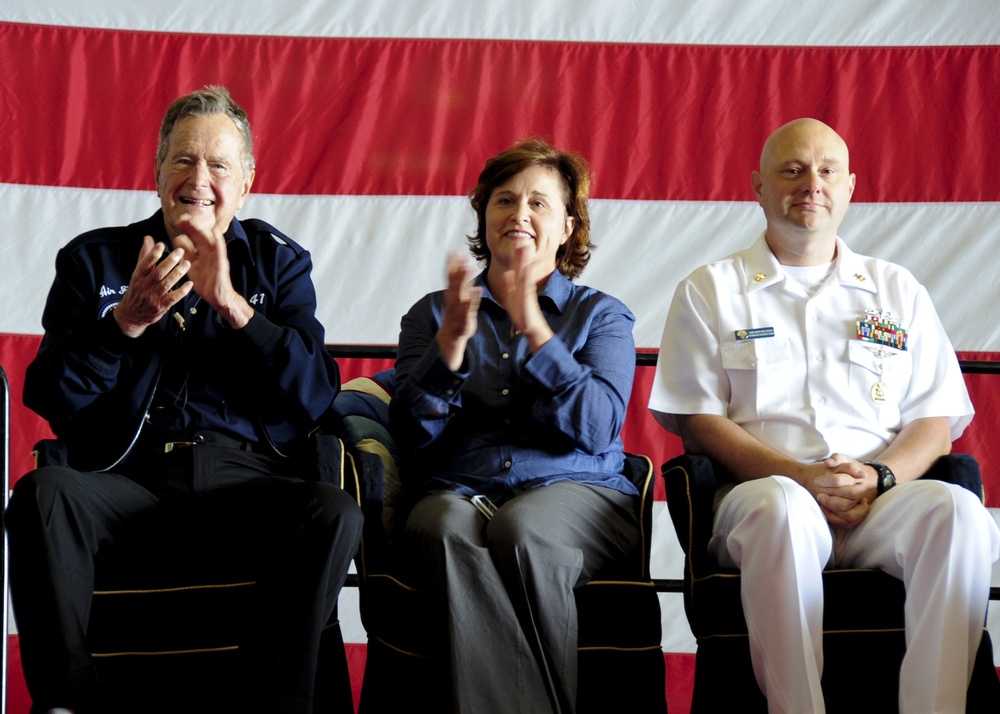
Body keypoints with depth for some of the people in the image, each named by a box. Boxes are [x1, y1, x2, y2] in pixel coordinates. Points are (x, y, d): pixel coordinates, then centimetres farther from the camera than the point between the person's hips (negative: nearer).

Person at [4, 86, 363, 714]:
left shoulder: (279, 262, 15)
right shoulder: (93, 259, 14)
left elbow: (315, 396, 0)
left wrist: (231, 303, -11)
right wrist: (126, 321, -11)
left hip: (245, 473, 0)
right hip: (129, 474, 0)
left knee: (335, 515, -31)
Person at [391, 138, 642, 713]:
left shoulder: (601, 315, 18)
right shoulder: (431, 314, 22)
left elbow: (598, 427, -2)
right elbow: (415, 434, 7)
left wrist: (534, 328, -10)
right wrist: (453, 339, -6)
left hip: (574, 489, -1)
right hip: (457, 489, 1)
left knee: (521, 531, -38)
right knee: (451, 530, -37)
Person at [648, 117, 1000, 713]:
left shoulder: (898, 291, 22)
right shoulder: (711, 291, 15)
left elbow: (936, 421, 15)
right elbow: (696, 419, 5)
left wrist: (878, 478, -8)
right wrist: (798, 475, -11)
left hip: (882, 500, 2)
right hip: (765, 488, -2)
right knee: (781, 507, -39)